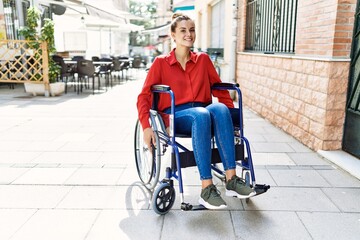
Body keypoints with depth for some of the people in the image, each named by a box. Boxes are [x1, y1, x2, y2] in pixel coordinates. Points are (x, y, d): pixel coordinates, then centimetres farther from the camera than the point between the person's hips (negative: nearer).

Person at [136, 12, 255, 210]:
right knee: (201, 115, -38)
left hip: (203, 112, 3)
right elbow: (144, 96, 3)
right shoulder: (161, 63, 8)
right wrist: (146, 127, -12)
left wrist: (230, 113, 4)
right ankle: (206, 189, -39)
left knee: (220, 109, -34)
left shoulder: (203, 59, 17)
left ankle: (231, 180, -35)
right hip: (175, 116, -2)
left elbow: (219, 88, 20)